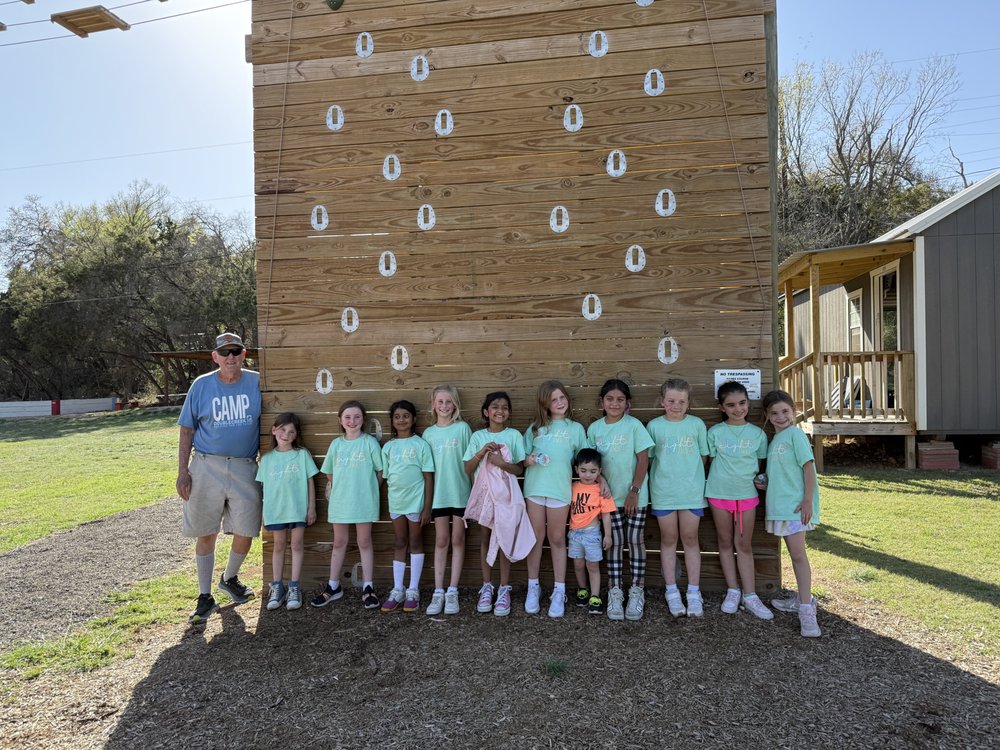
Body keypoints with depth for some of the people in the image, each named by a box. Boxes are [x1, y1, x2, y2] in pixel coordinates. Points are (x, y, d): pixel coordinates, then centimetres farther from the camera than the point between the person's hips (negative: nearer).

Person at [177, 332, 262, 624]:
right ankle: (205, 597, 19)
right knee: (205, 534, 5)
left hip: (245, 468, 1)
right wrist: (182, 472, -3)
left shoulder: (256, 383, 3)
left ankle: (229, 579, 34)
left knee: (245, 532, 5)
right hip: (207, 467, -1)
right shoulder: (201, 385, 2)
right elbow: (187, 430, 4)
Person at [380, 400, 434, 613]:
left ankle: (413, 591, 14)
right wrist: (388, 505, 5)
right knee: (399, 544, 11)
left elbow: (428, 478, -7)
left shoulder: (420, 444, -6)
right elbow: (386, 477, 9)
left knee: (415, 543, 6)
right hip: (396, 502, 4)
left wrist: (427, 508, -11)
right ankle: (397, 591, 17)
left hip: (416, 501, -3)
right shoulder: (388, 447, 5)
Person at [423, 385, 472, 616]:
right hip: (439, 493, 2)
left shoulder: (463, 428, -1)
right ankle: (438, 591, 10)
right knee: (441, 541, 6)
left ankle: (452, 591, 11)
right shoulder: (428, 433, 5)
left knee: (457, 540, 5)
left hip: (461, 492, -2)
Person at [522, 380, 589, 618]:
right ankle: (533, 587, 20)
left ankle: (559, 591, 15)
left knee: (557, 539, 7)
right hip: (535, 487, 1)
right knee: (536, 537, 8)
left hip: (560, 489, -1)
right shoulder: (535, 427, 10)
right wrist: (528, 460, -10)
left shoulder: (576, 428, 8)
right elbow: (523, 458, 12)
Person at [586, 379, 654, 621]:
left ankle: (637, 592, 13)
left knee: (635, 540, 3)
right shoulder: (594, 428, 1)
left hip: (635, 494, -2)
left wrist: (634, 491, -12)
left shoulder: (634, 425, -9)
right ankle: (615, 593, 12)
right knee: (615, 542, 6)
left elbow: (643, 460, -9)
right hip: (610, 494, 2)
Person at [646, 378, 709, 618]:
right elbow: (648, 458, 4)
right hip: (663, 491, 0)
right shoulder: (654, 426, 0)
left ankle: (694, 593, 16)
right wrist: (664, 473, -5)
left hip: (692, 491, 0)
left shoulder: (697, 424, 1)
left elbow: (703, 456, 7)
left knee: (690, 539, 7)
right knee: (668, 540, 8)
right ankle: (672, 592, 18)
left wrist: (690, 473, 0)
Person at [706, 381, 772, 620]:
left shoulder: (757, 433, 1)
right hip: (720, 492, 0)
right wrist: (716, 480, -6)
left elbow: (759, 464, 8)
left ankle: (750, 595, 13)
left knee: (745, 545, 7)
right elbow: (711, 461, 4)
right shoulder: (715, 432, -2)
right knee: (725, 542, 9)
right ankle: (733, 591, 20)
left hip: (747, 493, 0)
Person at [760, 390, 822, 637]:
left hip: (795, 504, -8)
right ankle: (802, 599, 27)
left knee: (798, 554, -9)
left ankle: (806, 610, -6)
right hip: (780, 505, 8)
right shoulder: (775, 439, 16)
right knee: (794, 554, 16)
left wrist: (808, 499, -20)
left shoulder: (795, 434, -7)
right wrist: (766, 485, 5)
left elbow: (808, 466, -13)